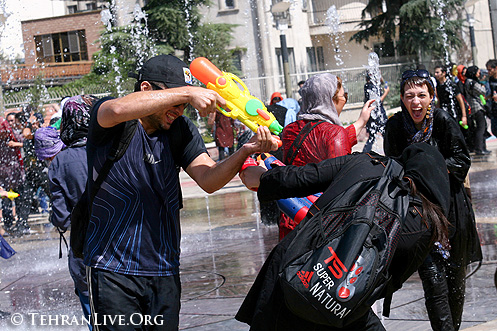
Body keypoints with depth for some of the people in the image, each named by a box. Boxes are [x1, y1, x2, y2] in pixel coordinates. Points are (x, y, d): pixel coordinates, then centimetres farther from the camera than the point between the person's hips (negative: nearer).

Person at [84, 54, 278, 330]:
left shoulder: (180, 130, 6)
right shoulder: (109, 119, -6)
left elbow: (208, 180, -6)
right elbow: (117, 110, -32)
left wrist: (246, 151, -24)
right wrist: (187, 93, -32)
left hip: (164, 271, 5)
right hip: (112, 268, -4)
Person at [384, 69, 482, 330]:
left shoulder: (443, 121, -9)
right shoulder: (395, 127, -5)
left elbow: (462, 160, -4)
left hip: (450, 206, 1)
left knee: (455, 278, 11)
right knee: (434, 280, -12)